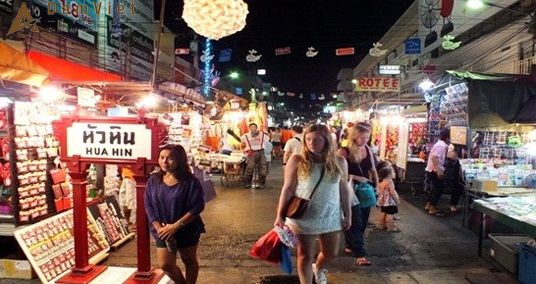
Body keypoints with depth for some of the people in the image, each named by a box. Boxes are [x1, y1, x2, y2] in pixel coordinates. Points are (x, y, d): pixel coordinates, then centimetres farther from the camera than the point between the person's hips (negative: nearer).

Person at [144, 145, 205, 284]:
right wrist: (159, 228, -13)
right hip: (163, 231, 3)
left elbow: (197, 207, -18)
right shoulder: (153, 180, -4)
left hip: (187, 230, -3)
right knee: (165, 264, 7)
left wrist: (175, 226, -21)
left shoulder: (190, 181, -16)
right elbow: (148, 205, -2)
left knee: (189, 261, 15)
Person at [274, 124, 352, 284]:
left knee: (331, 253, 20)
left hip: (331, 217, 4)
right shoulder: (297, 160, -13)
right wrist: (280, 216, -9)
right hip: (304, 217, -3)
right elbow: (288, 189, -9)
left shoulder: (339, 162, -4)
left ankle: (318, 268, 53)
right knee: (305, 255, 9)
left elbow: (344, 189, 5)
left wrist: (348, 214, 7)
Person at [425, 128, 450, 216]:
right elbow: (434, 157, -29)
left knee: (436, 188, 20)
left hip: (431, 170, 10)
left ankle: (428, 205, 28)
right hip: (434, 171, -10)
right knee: (439, 188, -3)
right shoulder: (442, 145, -18)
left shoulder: (440, 144, 15)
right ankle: (432, 209, 1)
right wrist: (439, 170, -32)